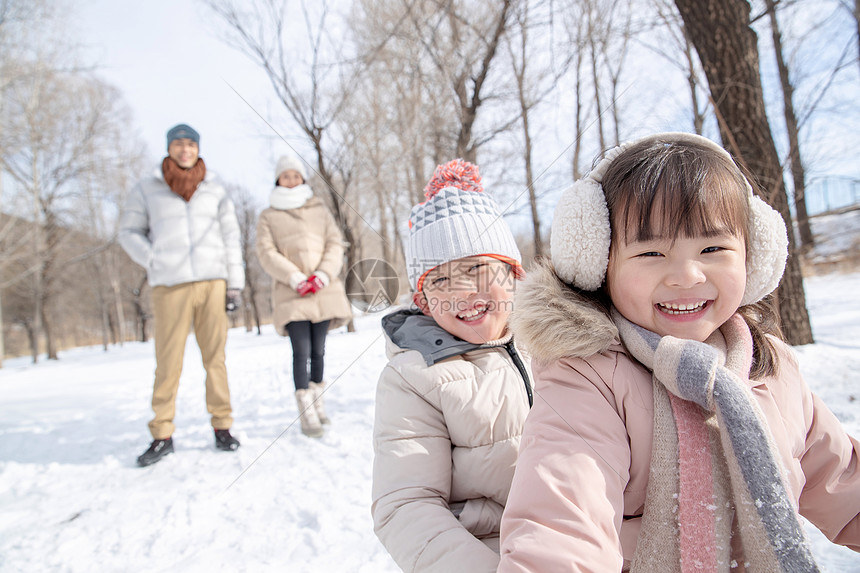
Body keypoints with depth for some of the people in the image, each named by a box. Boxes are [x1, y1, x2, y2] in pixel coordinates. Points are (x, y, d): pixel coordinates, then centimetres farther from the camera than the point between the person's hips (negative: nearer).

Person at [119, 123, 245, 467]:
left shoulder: (214, 190, 13)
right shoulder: (148, 189, 11)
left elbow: (231, 237, 11)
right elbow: (129, 231, 13)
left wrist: (234, 284, 4)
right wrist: (154, 262, -3)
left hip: (212, 281, 1)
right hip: (169, 285, -1)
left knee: (215, 356, 1)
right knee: (168, 361, -2)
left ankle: (222, 427, 10)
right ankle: (162, 435, 8)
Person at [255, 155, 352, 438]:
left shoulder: (320, 211, 17)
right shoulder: (268, 216, 12)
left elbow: (335, 245, 8)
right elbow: (267, 253, 1)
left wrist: (322, 276, -9)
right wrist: (296, 278, -13)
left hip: (324, 291, 2)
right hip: (291, 294, -2)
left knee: (318, 349, 5)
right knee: (301, 351, -11)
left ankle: (318, 401, 20)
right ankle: (306, 413, -6)